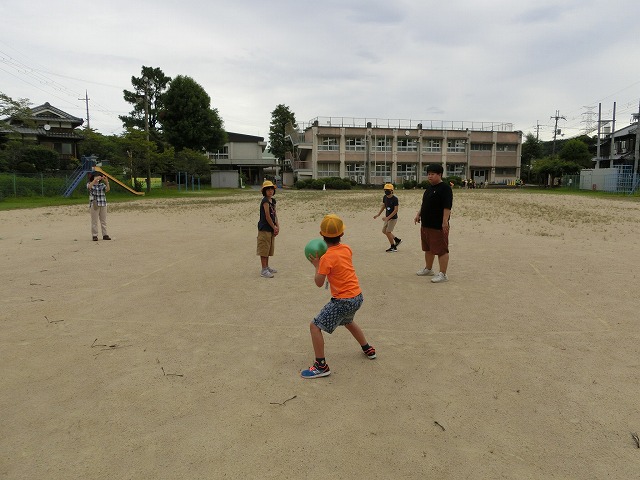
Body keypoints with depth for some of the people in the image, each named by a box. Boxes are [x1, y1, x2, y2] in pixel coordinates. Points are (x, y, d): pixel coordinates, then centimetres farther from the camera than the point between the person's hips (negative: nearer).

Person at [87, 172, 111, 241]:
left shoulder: (102, 185, 10)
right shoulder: (89, 184, 3)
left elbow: (108, 189, -9)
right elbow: (89, 187, -21)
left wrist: (106, 182, -23)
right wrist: (95, 180, -30)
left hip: (103, 205, 3)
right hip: (94, 205, -3)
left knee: (104, 221, 6)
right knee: (94, 221, -2)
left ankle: (105, 235, 11)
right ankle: (94, 236, 2)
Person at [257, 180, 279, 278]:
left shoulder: (273, 201, 11)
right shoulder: (265, 201, -15)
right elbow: (267, 216, -17)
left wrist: (277, 226, 1)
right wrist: (274, 227, -9)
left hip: (271, 229, 9)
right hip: (264, 229, -9)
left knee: (269, 249, 18)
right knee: (264, 249, -2)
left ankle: (267, 267, 30)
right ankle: (264, 270, 3)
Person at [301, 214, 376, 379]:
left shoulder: (327, 258, -19)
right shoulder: (346, 249, 2)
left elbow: (319, 283, -12)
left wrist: (316, 265, 1)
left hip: (344, 301, -8)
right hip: (357, 296, 8)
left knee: (315, 326, -2)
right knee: (348, 321, 36)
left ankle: (321, 366, -1)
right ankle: (368, 349, 50)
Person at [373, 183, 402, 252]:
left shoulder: (395, 199, -21)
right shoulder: (385, 197, 2)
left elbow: (396, 210, -23)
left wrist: (387, 217, -27)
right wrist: (378, 214, 16)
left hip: (393, 218, -8)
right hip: (387, 217, 8)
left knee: (388, 232, -7)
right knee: (384, 231, 13)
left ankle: (393, 247, 9)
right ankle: (397, 240, 28)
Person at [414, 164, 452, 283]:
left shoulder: (445, 188, -13)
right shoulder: (429, 188, 16)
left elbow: (447, 206, -21)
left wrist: (445, 221, -26)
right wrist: (419, 214, 18)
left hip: (438, 226, -10)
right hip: (426, 224, 10)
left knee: (441, 250, -5)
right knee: (428, 248, 20)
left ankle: (443, 274, -2)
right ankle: (428, 269, 34)